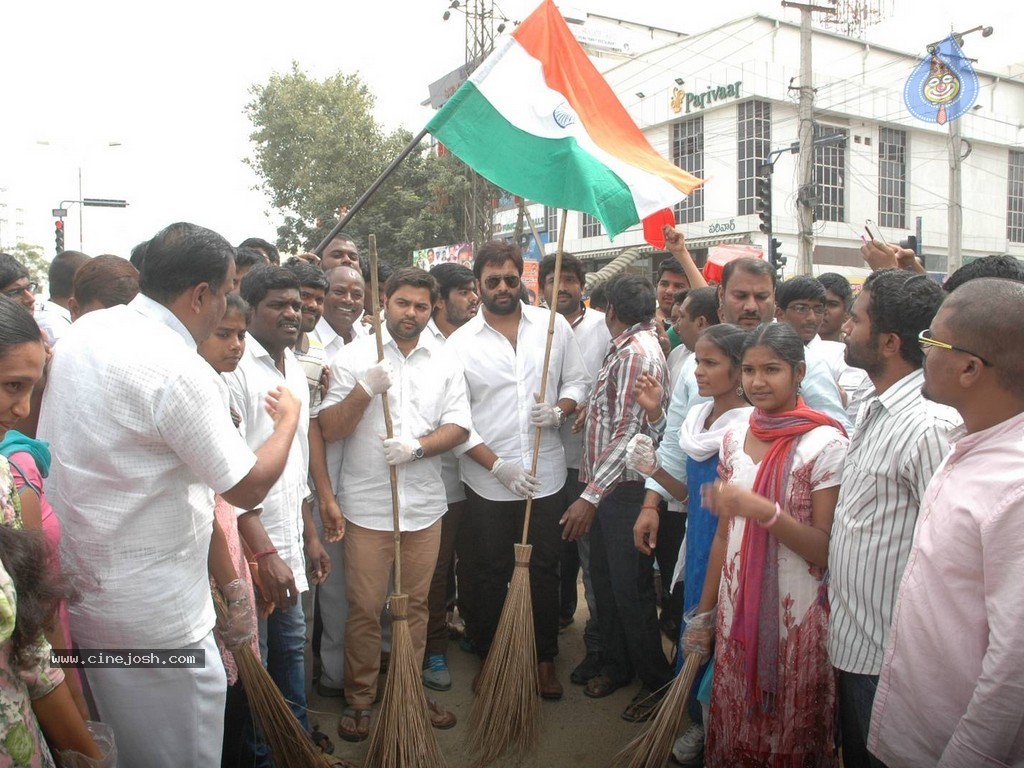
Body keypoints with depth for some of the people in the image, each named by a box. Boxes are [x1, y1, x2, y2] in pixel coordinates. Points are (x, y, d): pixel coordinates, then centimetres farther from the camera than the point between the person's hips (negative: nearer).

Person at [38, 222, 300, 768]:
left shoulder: (84, 331, 2)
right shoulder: (180, 372, -24)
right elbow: (249, 487, -17)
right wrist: (287, 419, -1)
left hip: (72, 583, 9)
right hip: (151, 615, -9)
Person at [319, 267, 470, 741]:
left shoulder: (444, 362, 8)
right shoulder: (354, 358, -1)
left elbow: (459, 427, 2)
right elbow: (329, 431, -7)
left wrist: (417, 446, -15)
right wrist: (366, 390, -21)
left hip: (424, 504, 3)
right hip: (367, 504, -2)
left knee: (415, 604, 13)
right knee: (364, 608, 4)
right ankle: (359, 700, 22)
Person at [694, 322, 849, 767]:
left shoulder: (826, 444, -13)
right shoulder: (735, 438, 3)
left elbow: (826, 551, -15)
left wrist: (762, 510, -28)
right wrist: (704, 613, 12)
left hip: (796, 616, -4)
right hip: (736, 610, 5)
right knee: (732, 729, 17)